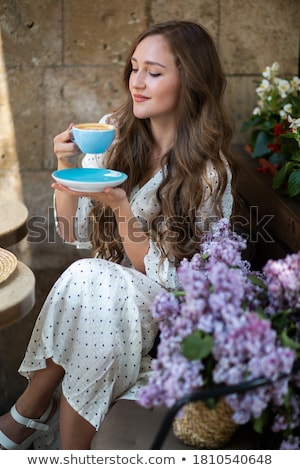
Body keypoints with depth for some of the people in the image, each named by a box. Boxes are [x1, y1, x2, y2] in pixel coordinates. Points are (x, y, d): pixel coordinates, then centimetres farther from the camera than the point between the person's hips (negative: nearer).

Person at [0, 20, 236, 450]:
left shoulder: (209, 172, -15)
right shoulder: (112, 133, -3)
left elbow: (165, 277, -16)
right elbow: (73, 233, 1)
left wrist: (120, 206, -28)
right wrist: (66, 169, -16)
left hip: (159, 310, -4)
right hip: (104, 287, 4)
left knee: (88, 280, -31)